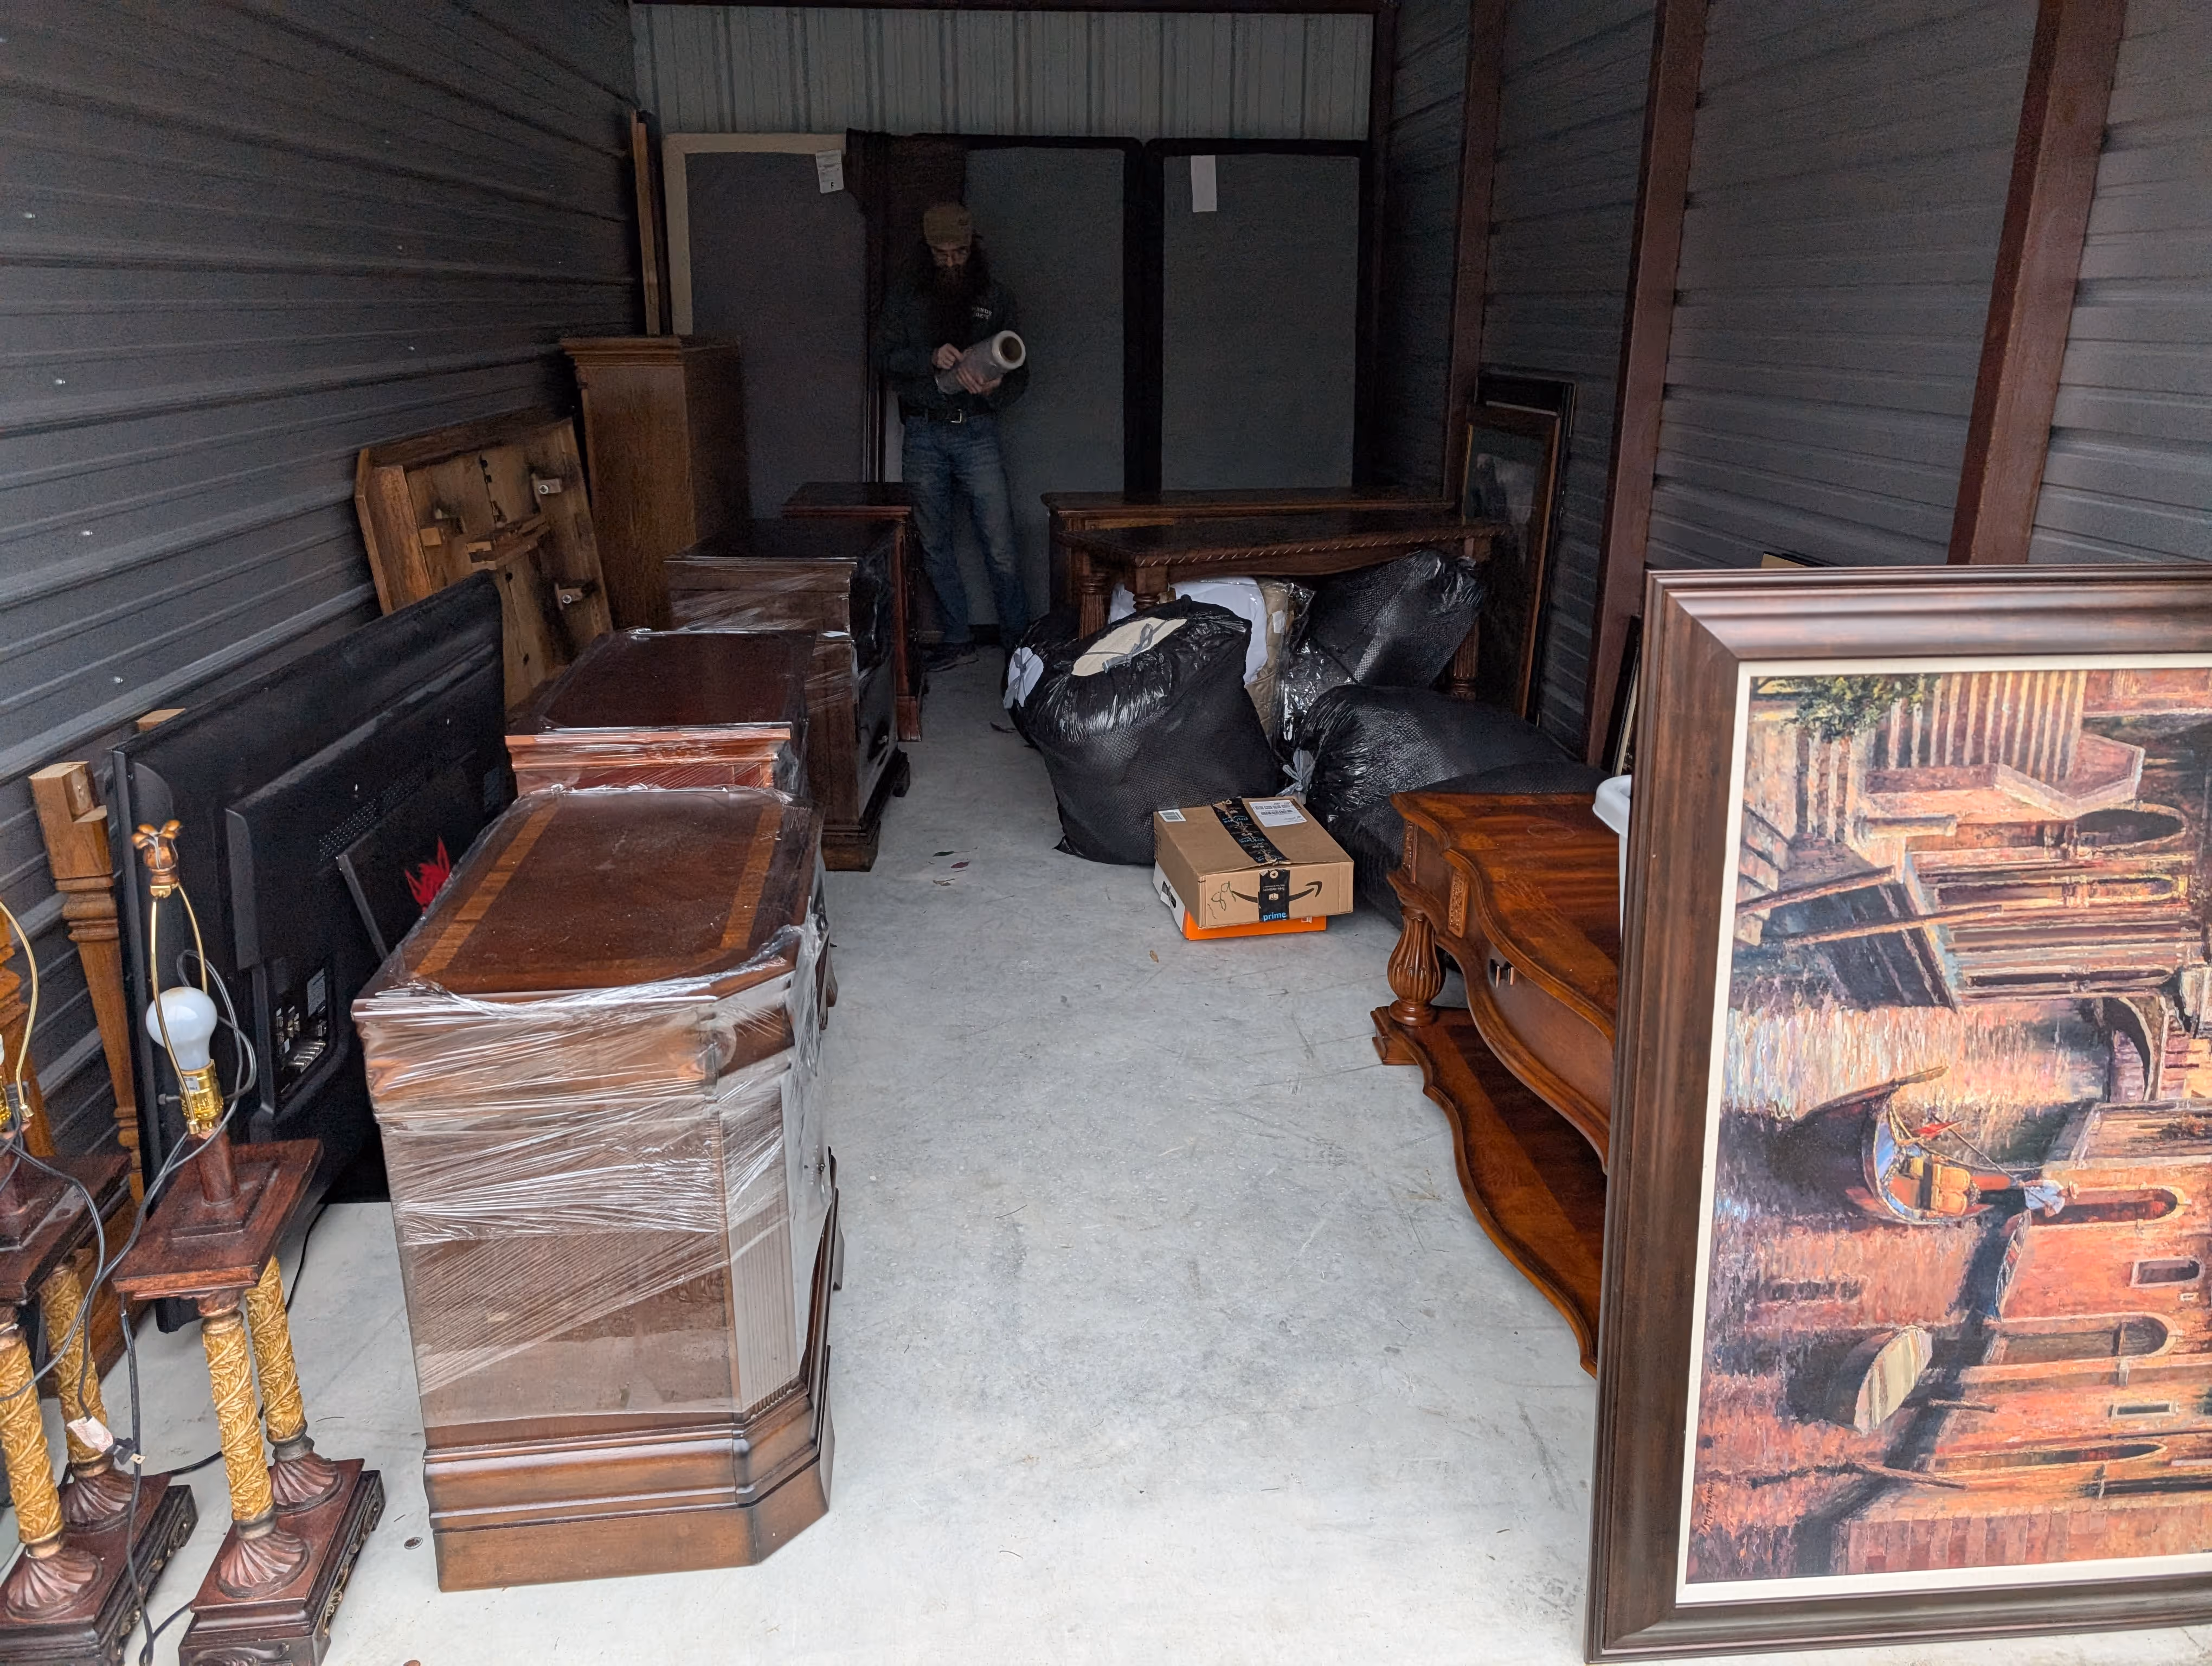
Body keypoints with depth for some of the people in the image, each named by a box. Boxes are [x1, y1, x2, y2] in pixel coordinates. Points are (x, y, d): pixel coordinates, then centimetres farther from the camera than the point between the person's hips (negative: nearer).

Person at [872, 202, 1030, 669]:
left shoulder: (994, 297, 5)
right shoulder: (906, 298, 7)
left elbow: (1018, 372, 3)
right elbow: (884, 356, -1)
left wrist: (994, 389, -20)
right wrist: (930, 358, -19)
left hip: (976, 432, -2)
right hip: (923, 435, 2)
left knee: (1001, 548, -6)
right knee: (935, 546, 8)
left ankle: (1019, 642, 6)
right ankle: (957, 639, 20)